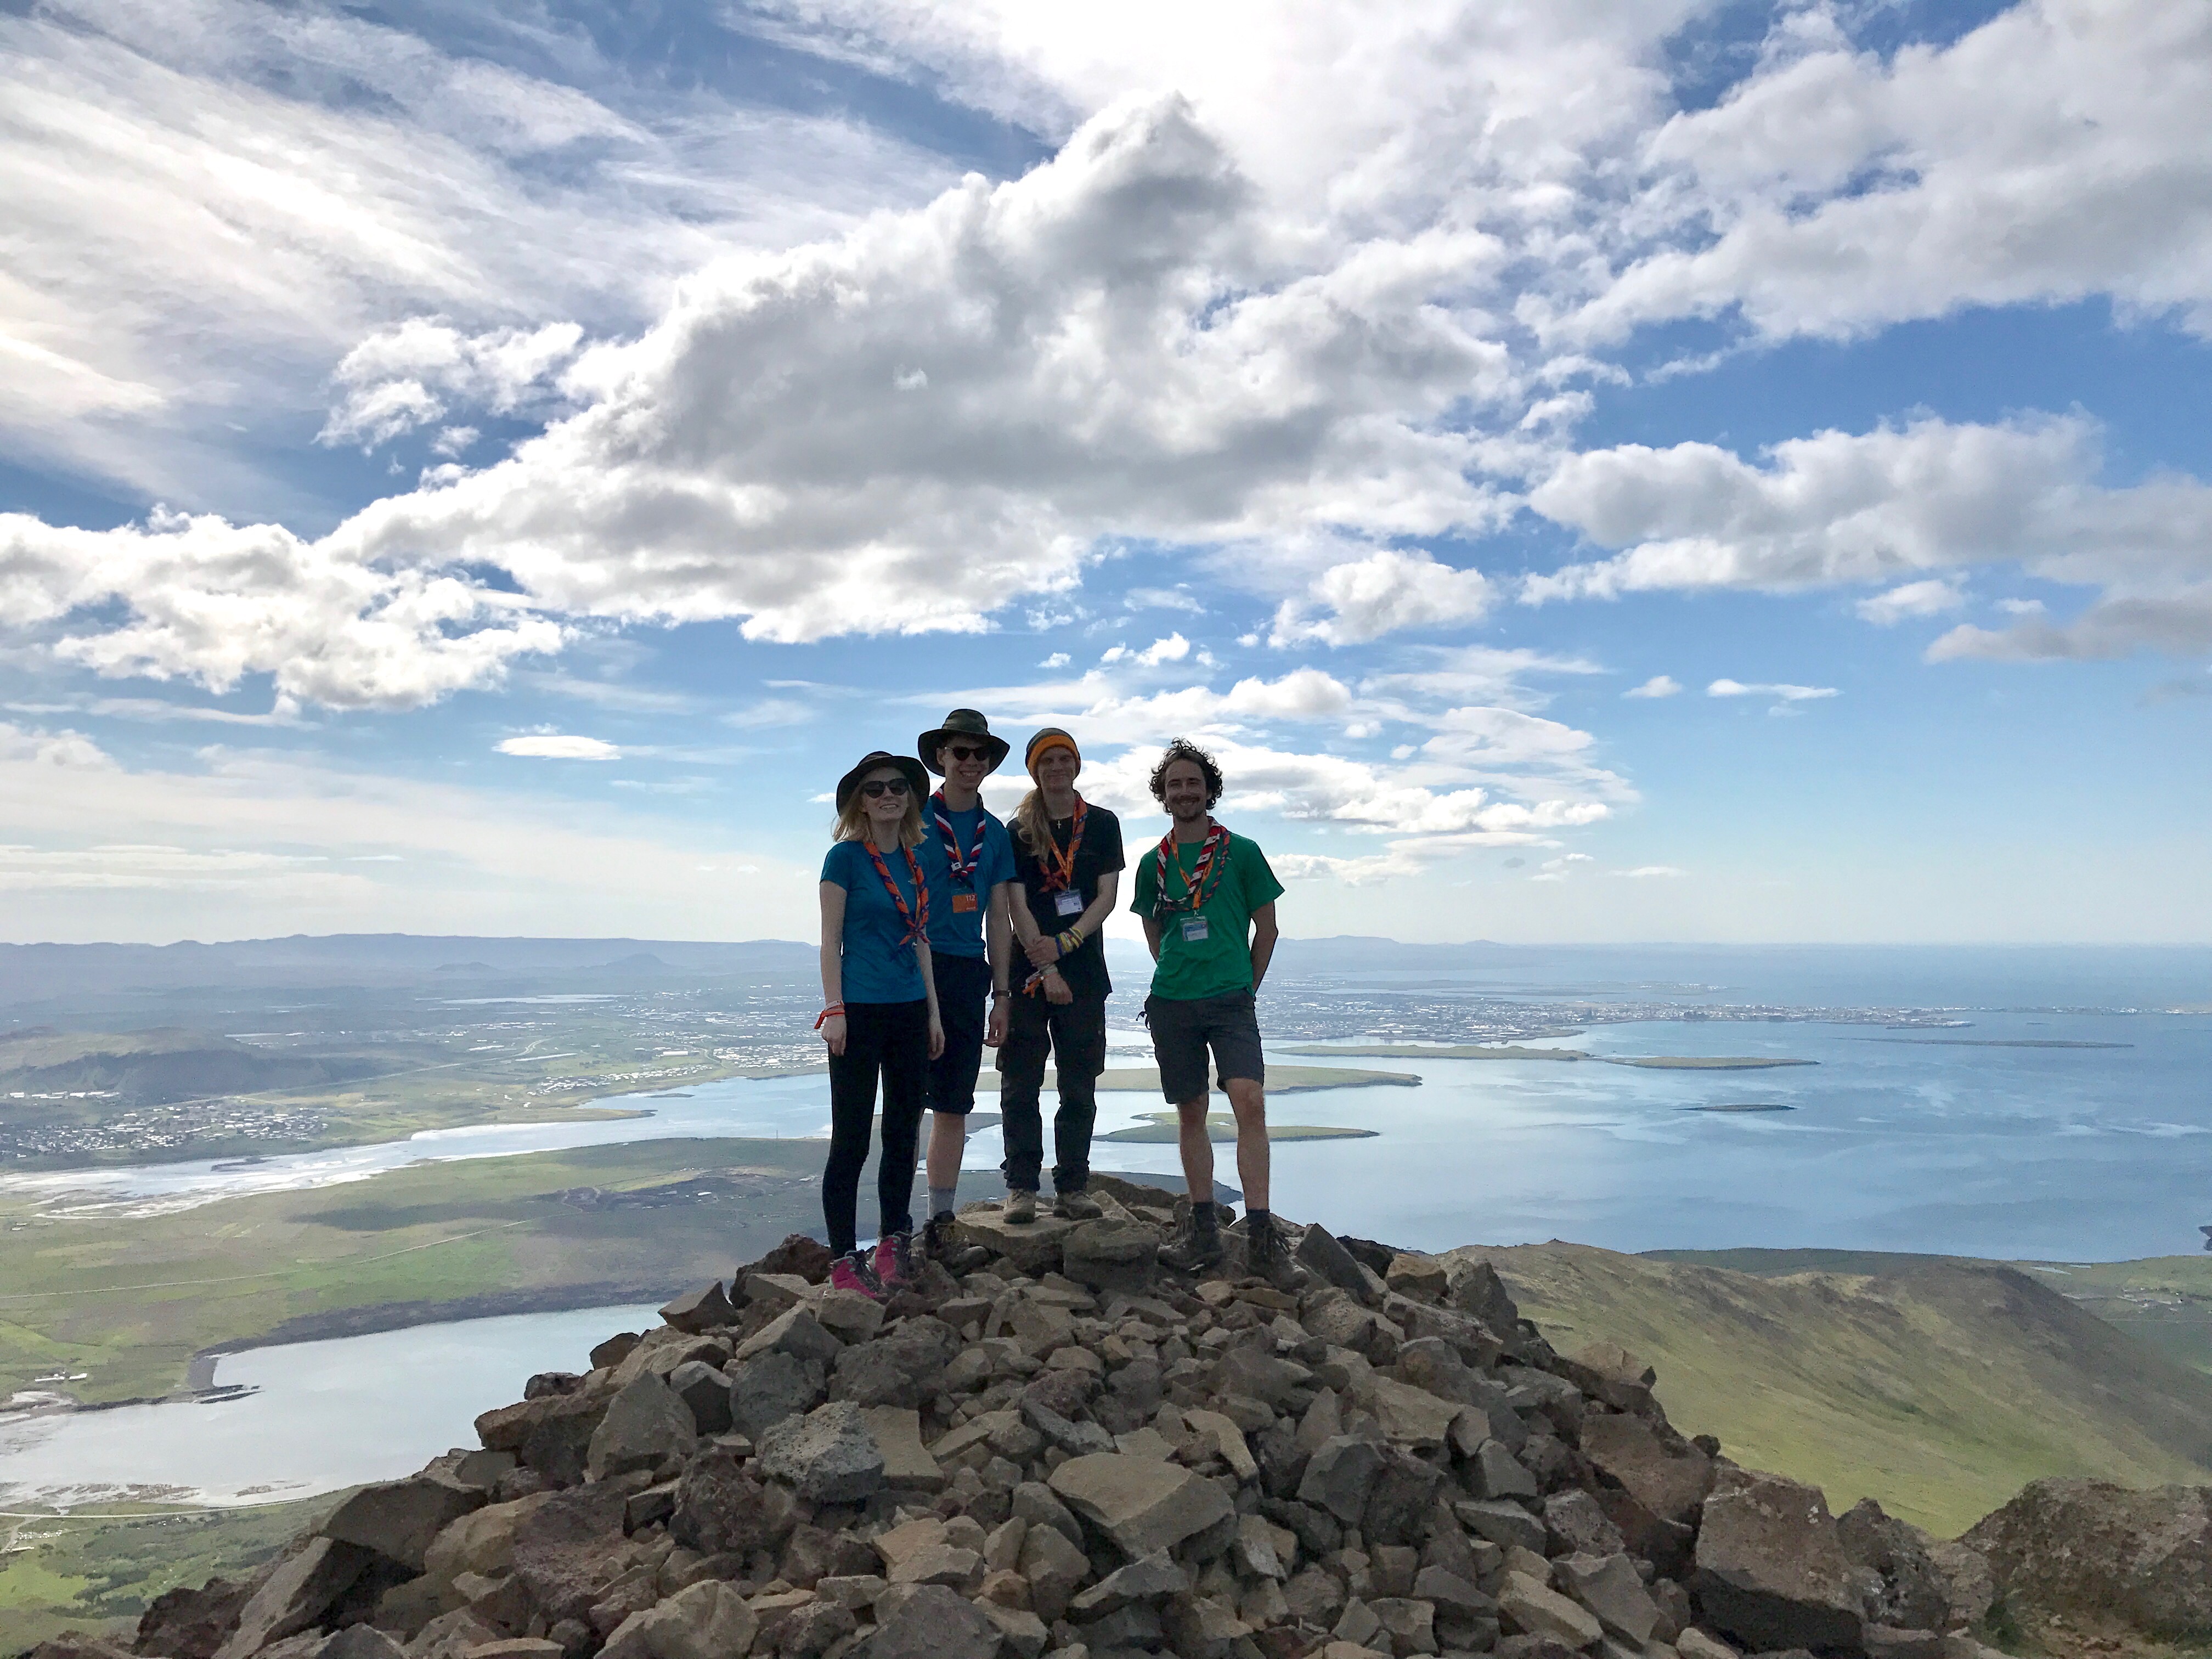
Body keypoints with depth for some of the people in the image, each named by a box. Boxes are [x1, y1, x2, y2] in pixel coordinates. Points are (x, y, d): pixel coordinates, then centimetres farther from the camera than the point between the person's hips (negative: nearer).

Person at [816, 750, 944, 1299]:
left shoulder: (914, 861, 12)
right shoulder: (846, 857, -5)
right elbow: (830, 939, -7)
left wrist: (933, 1011, 15)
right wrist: (834, 1010, -13)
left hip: (909, 1011, 6)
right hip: (860, 1011, -6)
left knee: (903, 1134, 12)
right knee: (851, 1140, -2)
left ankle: (893, 1244, 24)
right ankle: (844, 1261, 5)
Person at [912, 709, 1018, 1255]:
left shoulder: (995, 833, 12)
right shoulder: (913, 820, 1)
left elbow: (998, 918, 13)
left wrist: (1000, 995, 9)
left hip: (969, 973, 4)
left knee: (953, 1106, 9)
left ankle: (940, 1219, 19)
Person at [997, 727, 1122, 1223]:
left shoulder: (1103, 825, 7)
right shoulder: (1018, 832, 3)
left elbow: (1107, 896, 0)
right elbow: (1018, 907, -3)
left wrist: (1064, 943, -14)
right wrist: (1046, 970, -12)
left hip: (1085, 974, 1)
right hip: (1028, 972, -1)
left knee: (1080, 1088, 4)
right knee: (1020, 1087, -1)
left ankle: (1072, 1189, 11)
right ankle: (1021, 1187, 6)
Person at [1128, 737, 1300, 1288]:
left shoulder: (1242, 853, 3)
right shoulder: (1153, 863, 10)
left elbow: (1266, 928, 7)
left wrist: (1245, 989, 7)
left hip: (1231, 1001, -3)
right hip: (1171, 1003, 3)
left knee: (1250, 1102, -17)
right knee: (1191, 1113, 8)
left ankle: (1260, 1237, -13)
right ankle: (1204, 1232, 17)